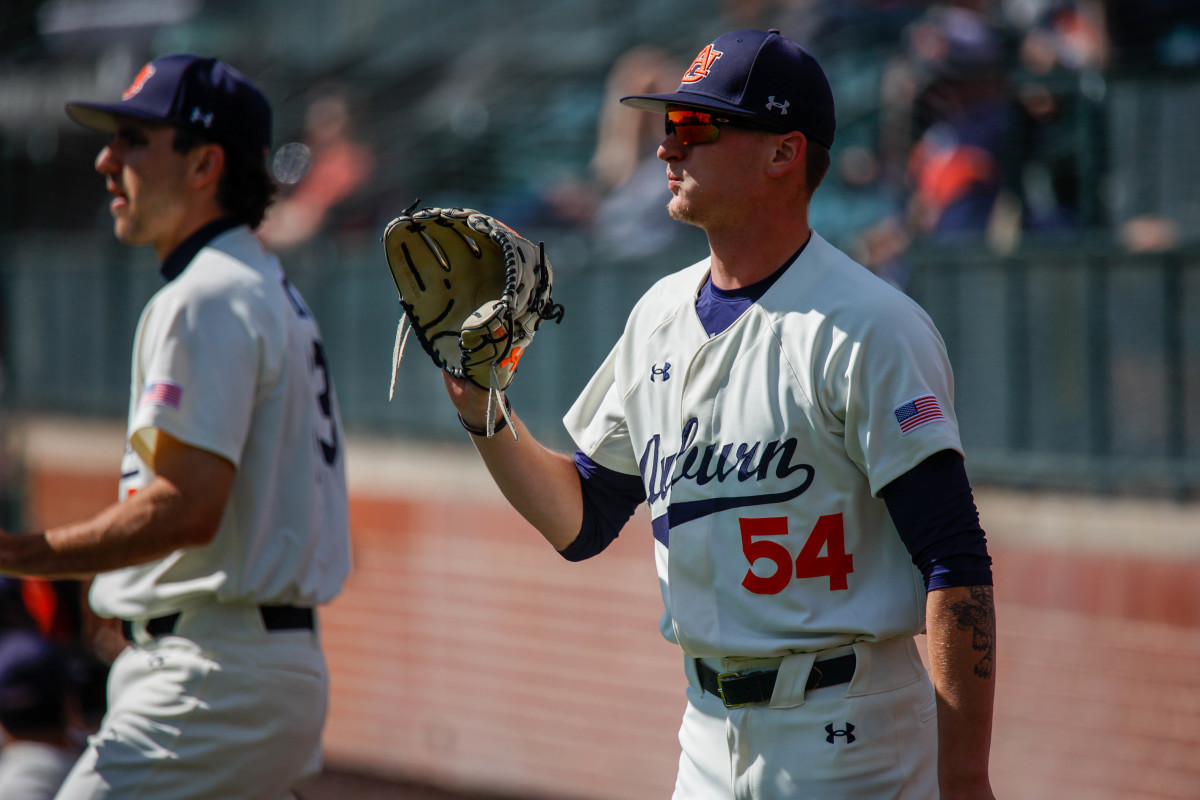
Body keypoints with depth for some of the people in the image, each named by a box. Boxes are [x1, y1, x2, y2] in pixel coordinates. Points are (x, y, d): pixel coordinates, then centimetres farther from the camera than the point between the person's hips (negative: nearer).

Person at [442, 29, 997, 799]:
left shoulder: (868, 330, -14)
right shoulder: (660, 315, 11)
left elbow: (956, 563, -18)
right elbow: (580, 521, 17)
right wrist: (483, 410, 0)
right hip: (710, 735, 8)